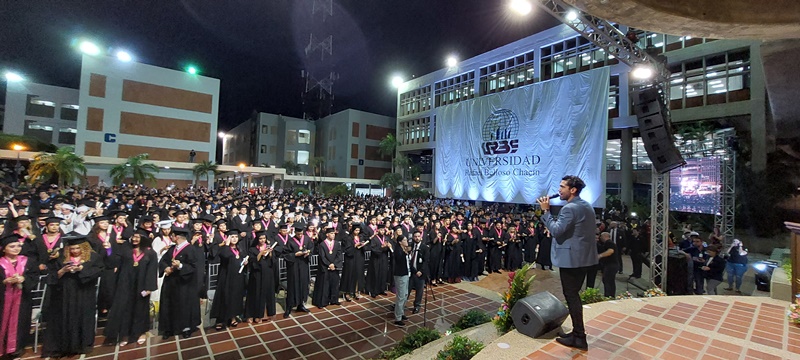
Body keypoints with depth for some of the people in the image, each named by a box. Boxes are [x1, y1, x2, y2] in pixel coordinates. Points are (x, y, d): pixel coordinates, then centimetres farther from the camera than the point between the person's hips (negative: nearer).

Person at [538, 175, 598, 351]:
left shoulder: (569, 208, -19)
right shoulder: (587, 206, 12)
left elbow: (556, 231, -23)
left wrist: (546, 211, -18)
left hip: (570, 258, -10)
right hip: (583, 256, 10)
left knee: (571, 296, 0)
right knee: (574, 295, 18)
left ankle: (579, 338, 9)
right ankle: (578, 332, 26)